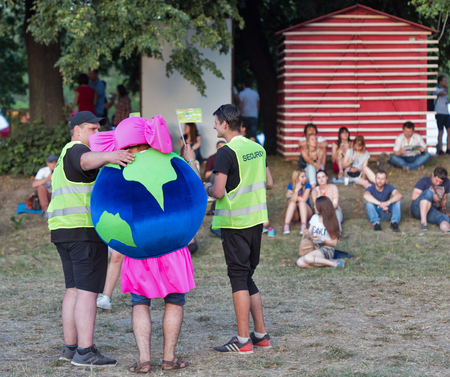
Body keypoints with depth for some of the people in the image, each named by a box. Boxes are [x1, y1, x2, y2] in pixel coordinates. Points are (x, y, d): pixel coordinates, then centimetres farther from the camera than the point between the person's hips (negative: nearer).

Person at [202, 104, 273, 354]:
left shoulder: (227, 152, -15)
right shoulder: (257, 148, 8)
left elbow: (219, 192, -20)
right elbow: (269, 184, 15)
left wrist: (207, 189, 1)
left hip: (234, 223, -7)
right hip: (256, 220, 7)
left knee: (239, 278, -3)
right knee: (248, 277, 16)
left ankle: (243, 340, -1)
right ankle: (261, 335, 17)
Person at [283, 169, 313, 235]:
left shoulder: (307, 185, -8)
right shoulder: (290, 186, -5)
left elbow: (304, 199, -21)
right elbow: (293, 199, -21)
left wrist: (293, 197, -12)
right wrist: (297, 189, -29)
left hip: (306, 213, -1)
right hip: (295, 215, 1)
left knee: (302, 202, -29)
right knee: (292, 203, -27)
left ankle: (304, 226, -46)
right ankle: (286, 226, -42)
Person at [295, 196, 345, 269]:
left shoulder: (331, 222, -6)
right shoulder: (314, 217, 11)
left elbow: (334, 243, -4)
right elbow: (310, 234, 14)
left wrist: (322, 239, -19)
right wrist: (307, 234, -10)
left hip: (327, 250, -6)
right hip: (314, 248, 6)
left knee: (307, 258, -37)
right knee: (300, 263, -25)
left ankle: (334, 264, -25)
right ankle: (326, 263, -21)